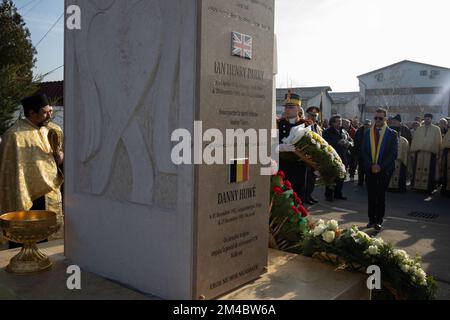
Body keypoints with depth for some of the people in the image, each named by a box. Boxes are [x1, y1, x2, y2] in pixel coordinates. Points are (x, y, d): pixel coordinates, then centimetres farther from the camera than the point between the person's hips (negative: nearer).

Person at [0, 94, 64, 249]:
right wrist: (20, 206, -19)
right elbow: (14, 172, -18)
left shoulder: (46, 131, 8)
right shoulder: (15, 135, -16)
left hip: (48, 198, 8)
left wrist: (59, 158, -5)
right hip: (28, 201, -7)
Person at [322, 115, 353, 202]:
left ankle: (338, 194, 24)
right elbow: (326, 142, -16)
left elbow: (351, 141, 15)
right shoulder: (327, 132, -2)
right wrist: (338, 142, -24)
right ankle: (329, 195, 5)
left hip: (343, 158, 6)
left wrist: (349, 143, -9)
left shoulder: (344, 131, 16)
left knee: (341, 178, 11)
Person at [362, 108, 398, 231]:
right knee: (371, 195, 7)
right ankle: (371, 219, 17)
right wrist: (371, 165, -9)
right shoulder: (368, 133, 7)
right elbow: (364, 151, 4)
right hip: (370, 169, 3)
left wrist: (380, 166, -14)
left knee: (381, 196, 2)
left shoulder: (392, 134, -1)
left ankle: (379, 221, 9)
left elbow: (394, 153, -6)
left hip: (385, 170, -2)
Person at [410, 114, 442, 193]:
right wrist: (413, 151, 4)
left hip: (431, 153, -2)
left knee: (429, 171, -1)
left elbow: (438, 142, 2)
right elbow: (414, 141, 12)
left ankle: (429, 187, 5)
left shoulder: (436, 129, 7)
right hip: (419, 153, 2)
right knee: (418, 170, 2)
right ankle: (417, 185, 8)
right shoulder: (419, 129, 15)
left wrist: (437, 153, -5)